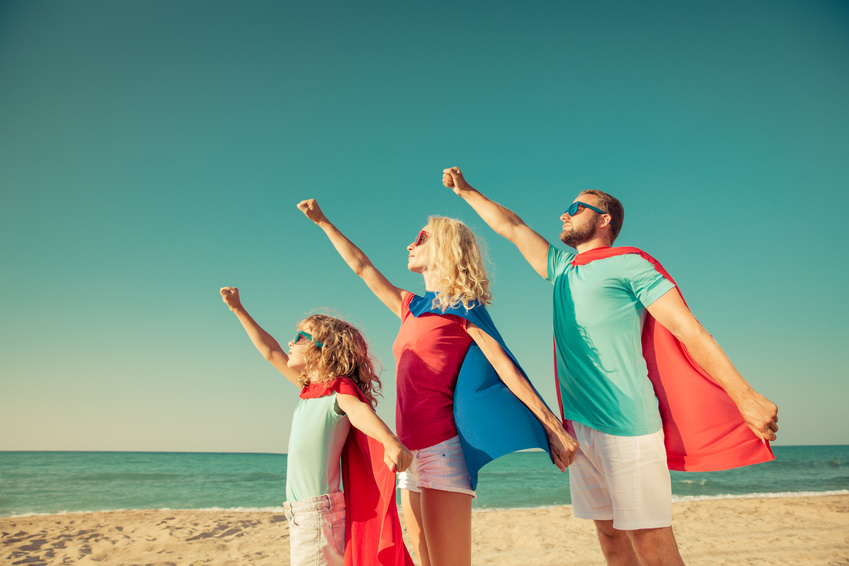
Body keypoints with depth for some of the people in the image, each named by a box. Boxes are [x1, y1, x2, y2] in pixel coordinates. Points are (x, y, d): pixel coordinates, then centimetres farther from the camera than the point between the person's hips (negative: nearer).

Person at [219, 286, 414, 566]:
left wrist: (392, 443, -52)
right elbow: (270, 351, 20)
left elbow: (359, 411, -32)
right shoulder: (310, 387, 12)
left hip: (319, 509, -8)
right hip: (299, 511, 8)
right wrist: (238, 309, 25)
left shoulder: (340, 388, -11)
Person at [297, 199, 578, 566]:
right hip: (412, 451, 7)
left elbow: (502, 361, -10)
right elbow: (361, 266, 26)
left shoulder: (461, 305, -1)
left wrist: (552, 426, -16)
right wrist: (322, 221, 33)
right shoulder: (411, 307, 18)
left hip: (443, 447, -7)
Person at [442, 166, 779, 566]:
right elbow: (510, 227, 28)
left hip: (625, 426, -7)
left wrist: (746, 397, -11)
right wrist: (466, 191, 36)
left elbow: (690, 331, -7)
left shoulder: (628, 264, -2)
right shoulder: (561, 268, 19)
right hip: (578, 425, 7)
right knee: (609, 533, 11)